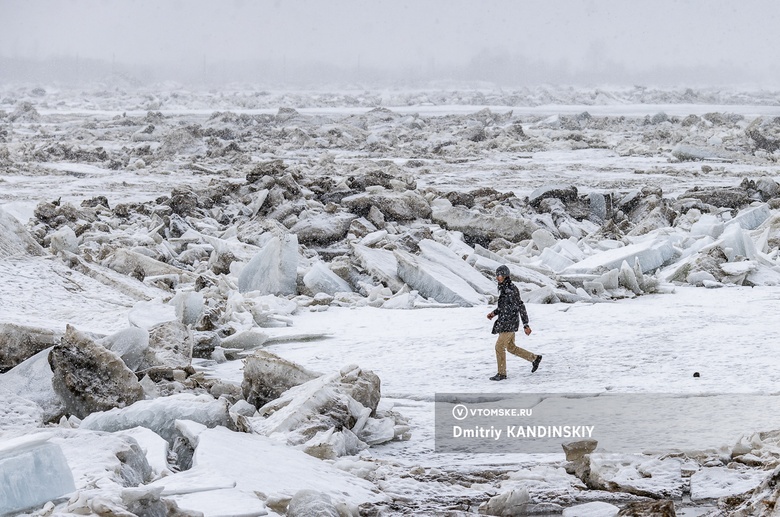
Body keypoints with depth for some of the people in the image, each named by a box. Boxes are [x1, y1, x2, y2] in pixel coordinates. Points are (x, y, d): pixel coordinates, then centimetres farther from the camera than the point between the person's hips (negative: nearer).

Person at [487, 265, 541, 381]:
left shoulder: (511, 289, -19)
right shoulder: (502, 288, 10)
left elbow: (520, 307, -18)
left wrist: (526, 325, -17)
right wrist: (494, 313, 10)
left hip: (510, 323, -10)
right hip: (504, 322, 10)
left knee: (499, 346, -8)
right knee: (510, 348, 17)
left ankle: (501, 373, 4)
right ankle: (535, 358, 30)